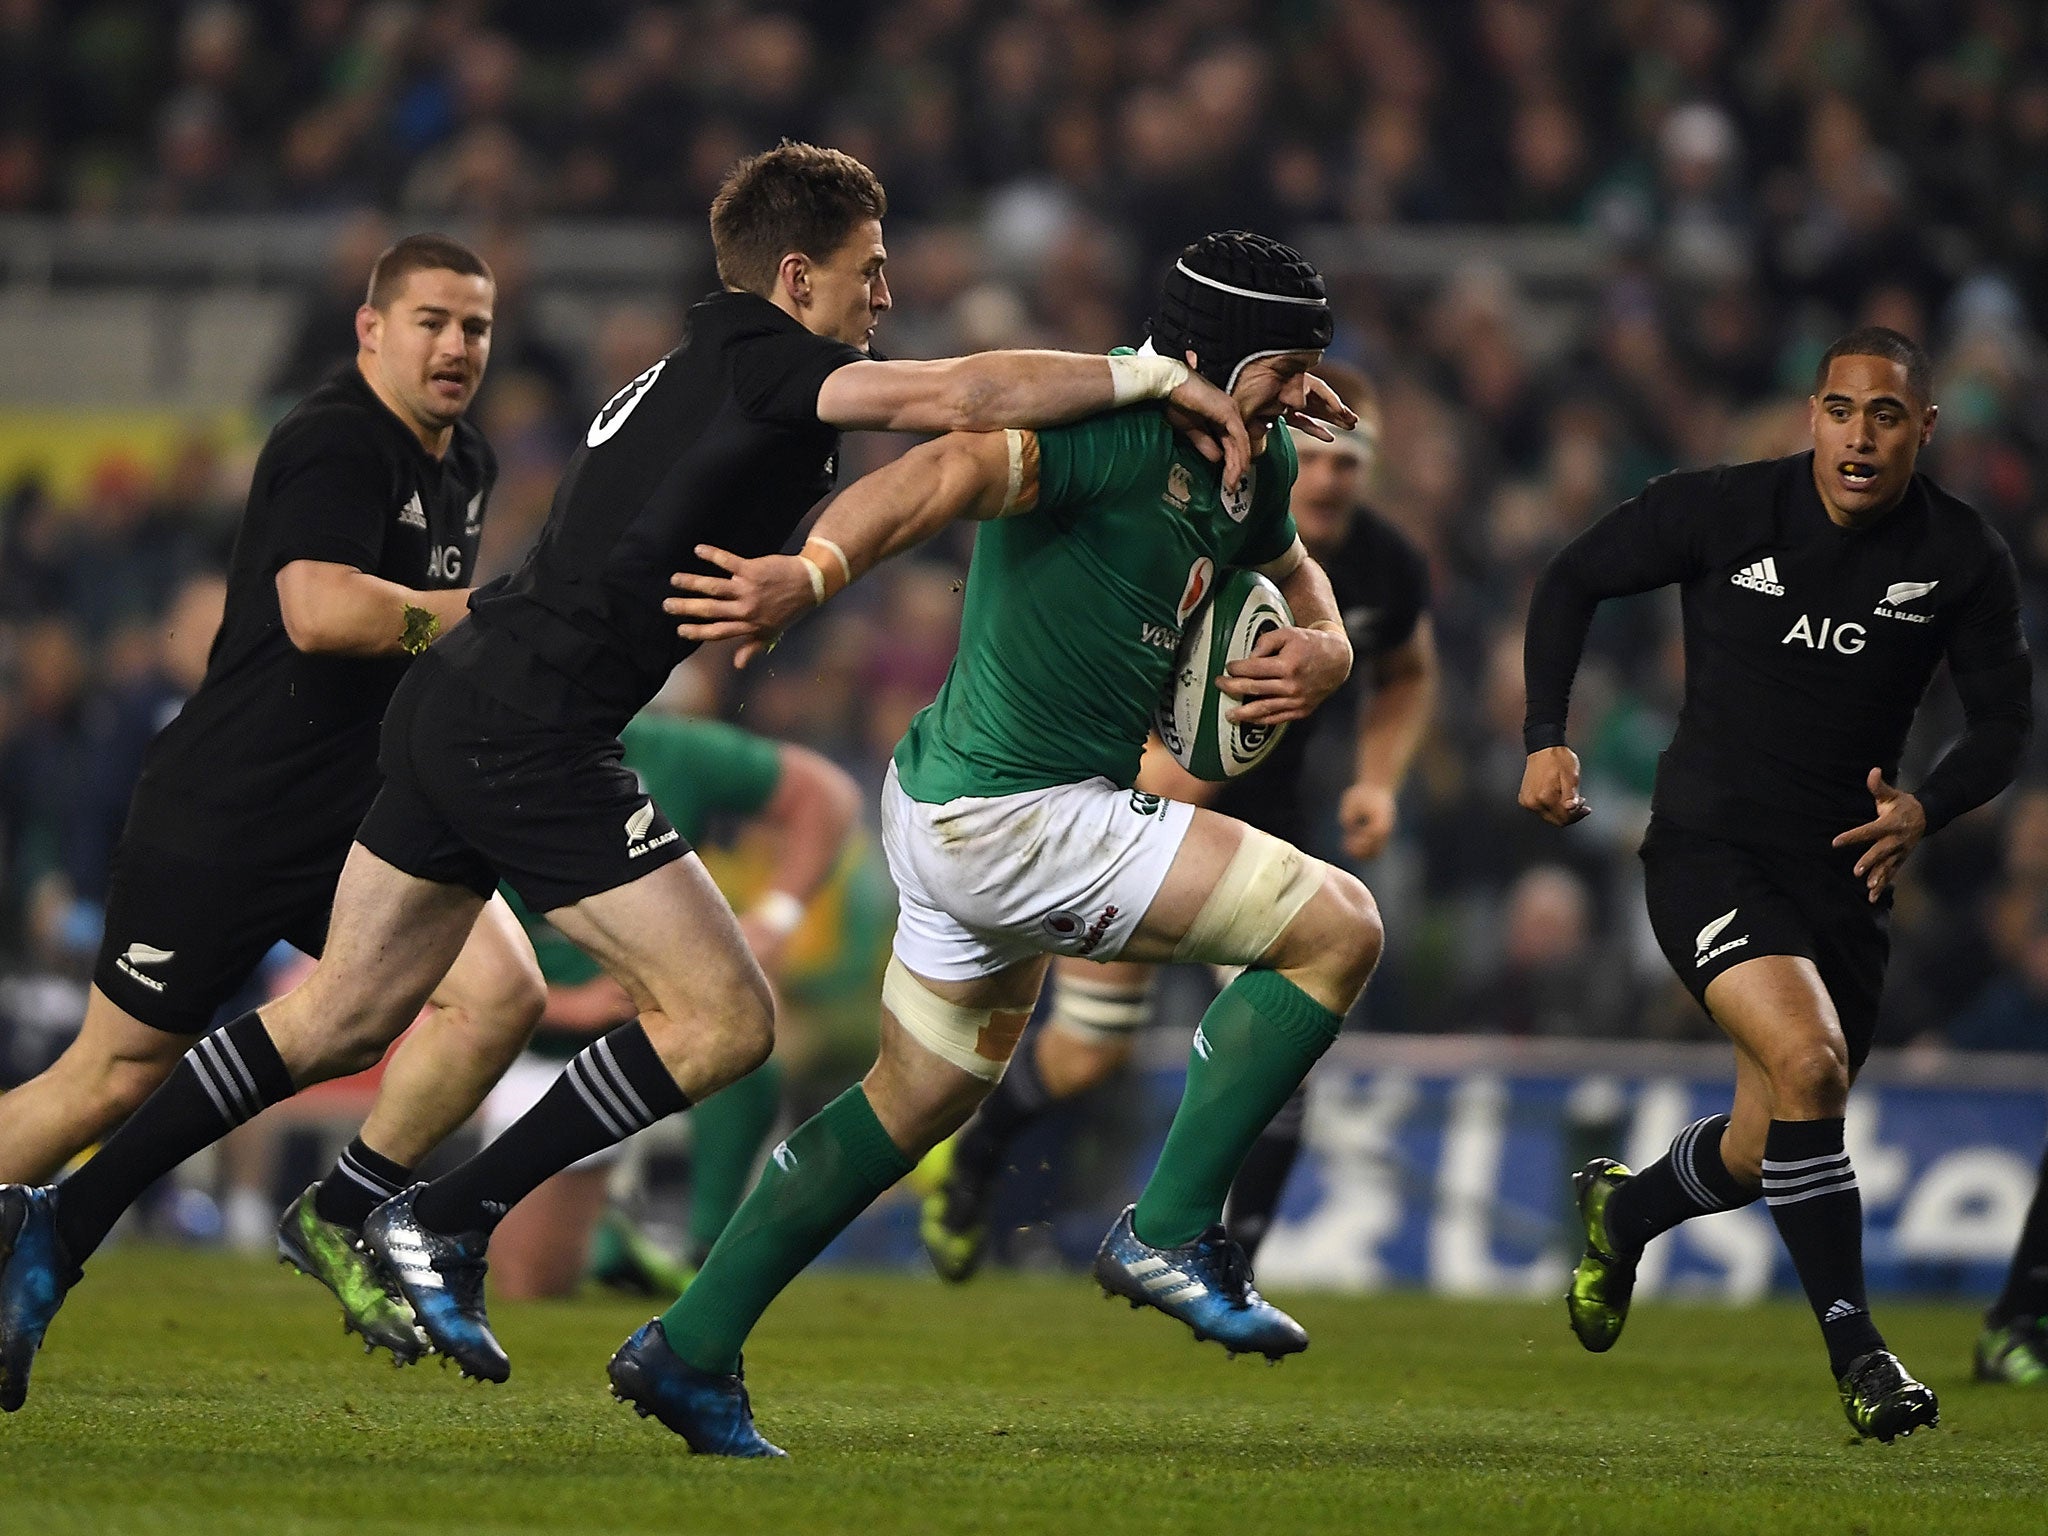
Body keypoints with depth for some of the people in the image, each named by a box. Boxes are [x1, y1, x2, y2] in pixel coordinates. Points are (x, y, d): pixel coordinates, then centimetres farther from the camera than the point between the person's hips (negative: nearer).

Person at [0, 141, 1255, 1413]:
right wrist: (1154, 376, -15)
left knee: (341, 1017, 16)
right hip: (534, 731, -10)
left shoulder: (695, 371, 18)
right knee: (724, 1019, -6)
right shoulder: (758, 361, -10)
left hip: (457, 702, 10)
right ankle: (445, 1226, -4)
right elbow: (958, 396, -22)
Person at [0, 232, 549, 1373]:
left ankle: (342, 1217, 0)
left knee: (501, 991, -13)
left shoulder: (465, 465, 13)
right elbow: (319, 608, -32)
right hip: (222, 818, -8)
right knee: (112, 1078, -1)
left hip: (360, 824, 8)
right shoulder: (335, 444, -16)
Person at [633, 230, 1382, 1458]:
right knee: (1340, 927, -11)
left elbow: (1286, 565, 29)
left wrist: (1326, 646, 5)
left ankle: (691, 1350, 27)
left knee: (924, 1096, 23)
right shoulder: (1115, 427, -21)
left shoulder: (1251, 457, 9)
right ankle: (1171, 1232, -5)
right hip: (1016, 817, -11)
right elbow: (959, 469, -38)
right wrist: (812, 575, -56)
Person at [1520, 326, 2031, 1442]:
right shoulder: (1718, 512, -9)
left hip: (1841, 874, 4)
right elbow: (1572, 581, 6)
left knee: (1773, 1150, 12)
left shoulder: (1963, 560, -4)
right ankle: (1856, 1351, -20)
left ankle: (1620, 1210, 47)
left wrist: (1926, 809, -15)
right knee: (1809, 1060, -28)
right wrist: (1547, 740, -4)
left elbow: (2003, 721, 5)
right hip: (1707, 851, -4)